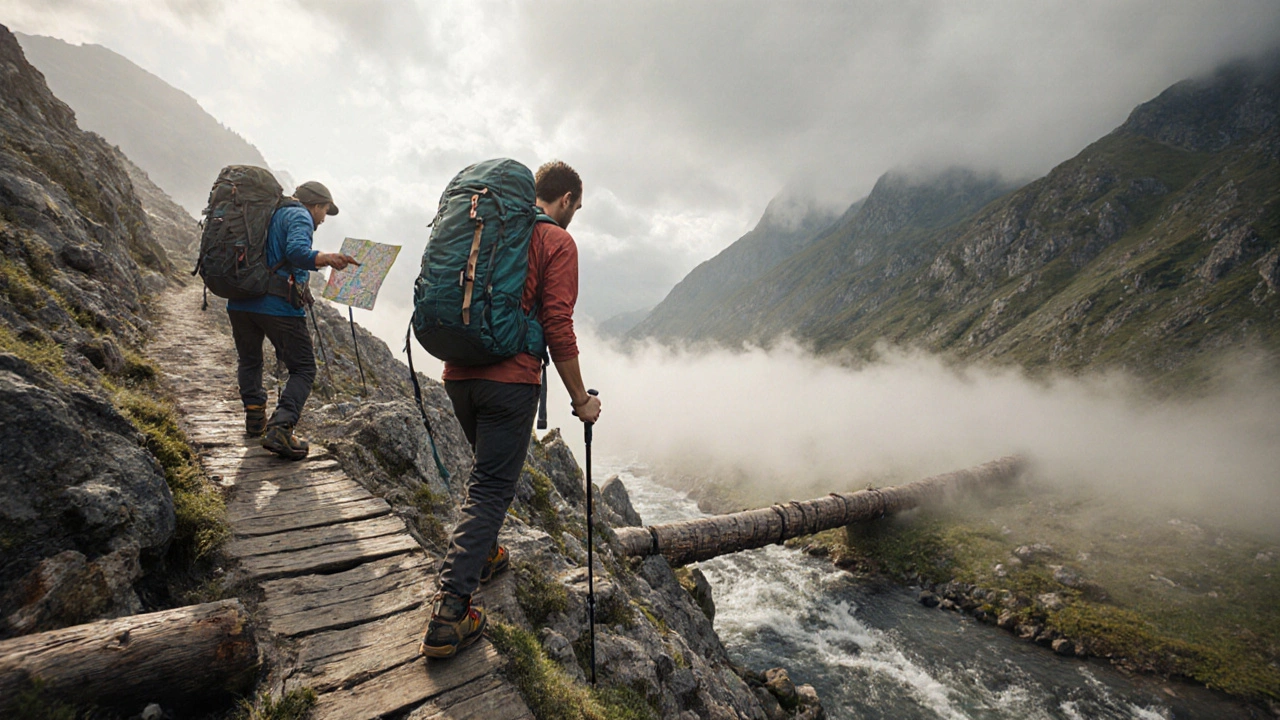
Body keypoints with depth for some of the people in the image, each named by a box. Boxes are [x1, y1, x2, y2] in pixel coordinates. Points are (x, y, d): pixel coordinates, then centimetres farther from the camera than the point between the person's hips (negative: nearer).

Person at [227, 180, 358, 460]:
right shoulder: (299, 216, 0)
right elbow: (296, 251, -21)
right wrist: (325, 258, -33)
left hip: (239, 302, 8)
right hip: (278, 306, -8)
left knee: (249, 360, 28)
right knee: (303, 369, -2)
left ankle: (254, 415, 28)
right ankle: (280, 429, -18)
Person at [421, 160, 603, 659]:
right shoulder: (557, 241, -4)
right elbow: (558, 327, -12)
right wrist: (580, 399, -5)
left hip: (458, 374, 7)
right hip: (510, 379, -7)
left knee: (489, 469, 26)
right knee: (492, 486, -1)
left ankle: (482, 555, 39)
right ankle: (449, 613, -3)